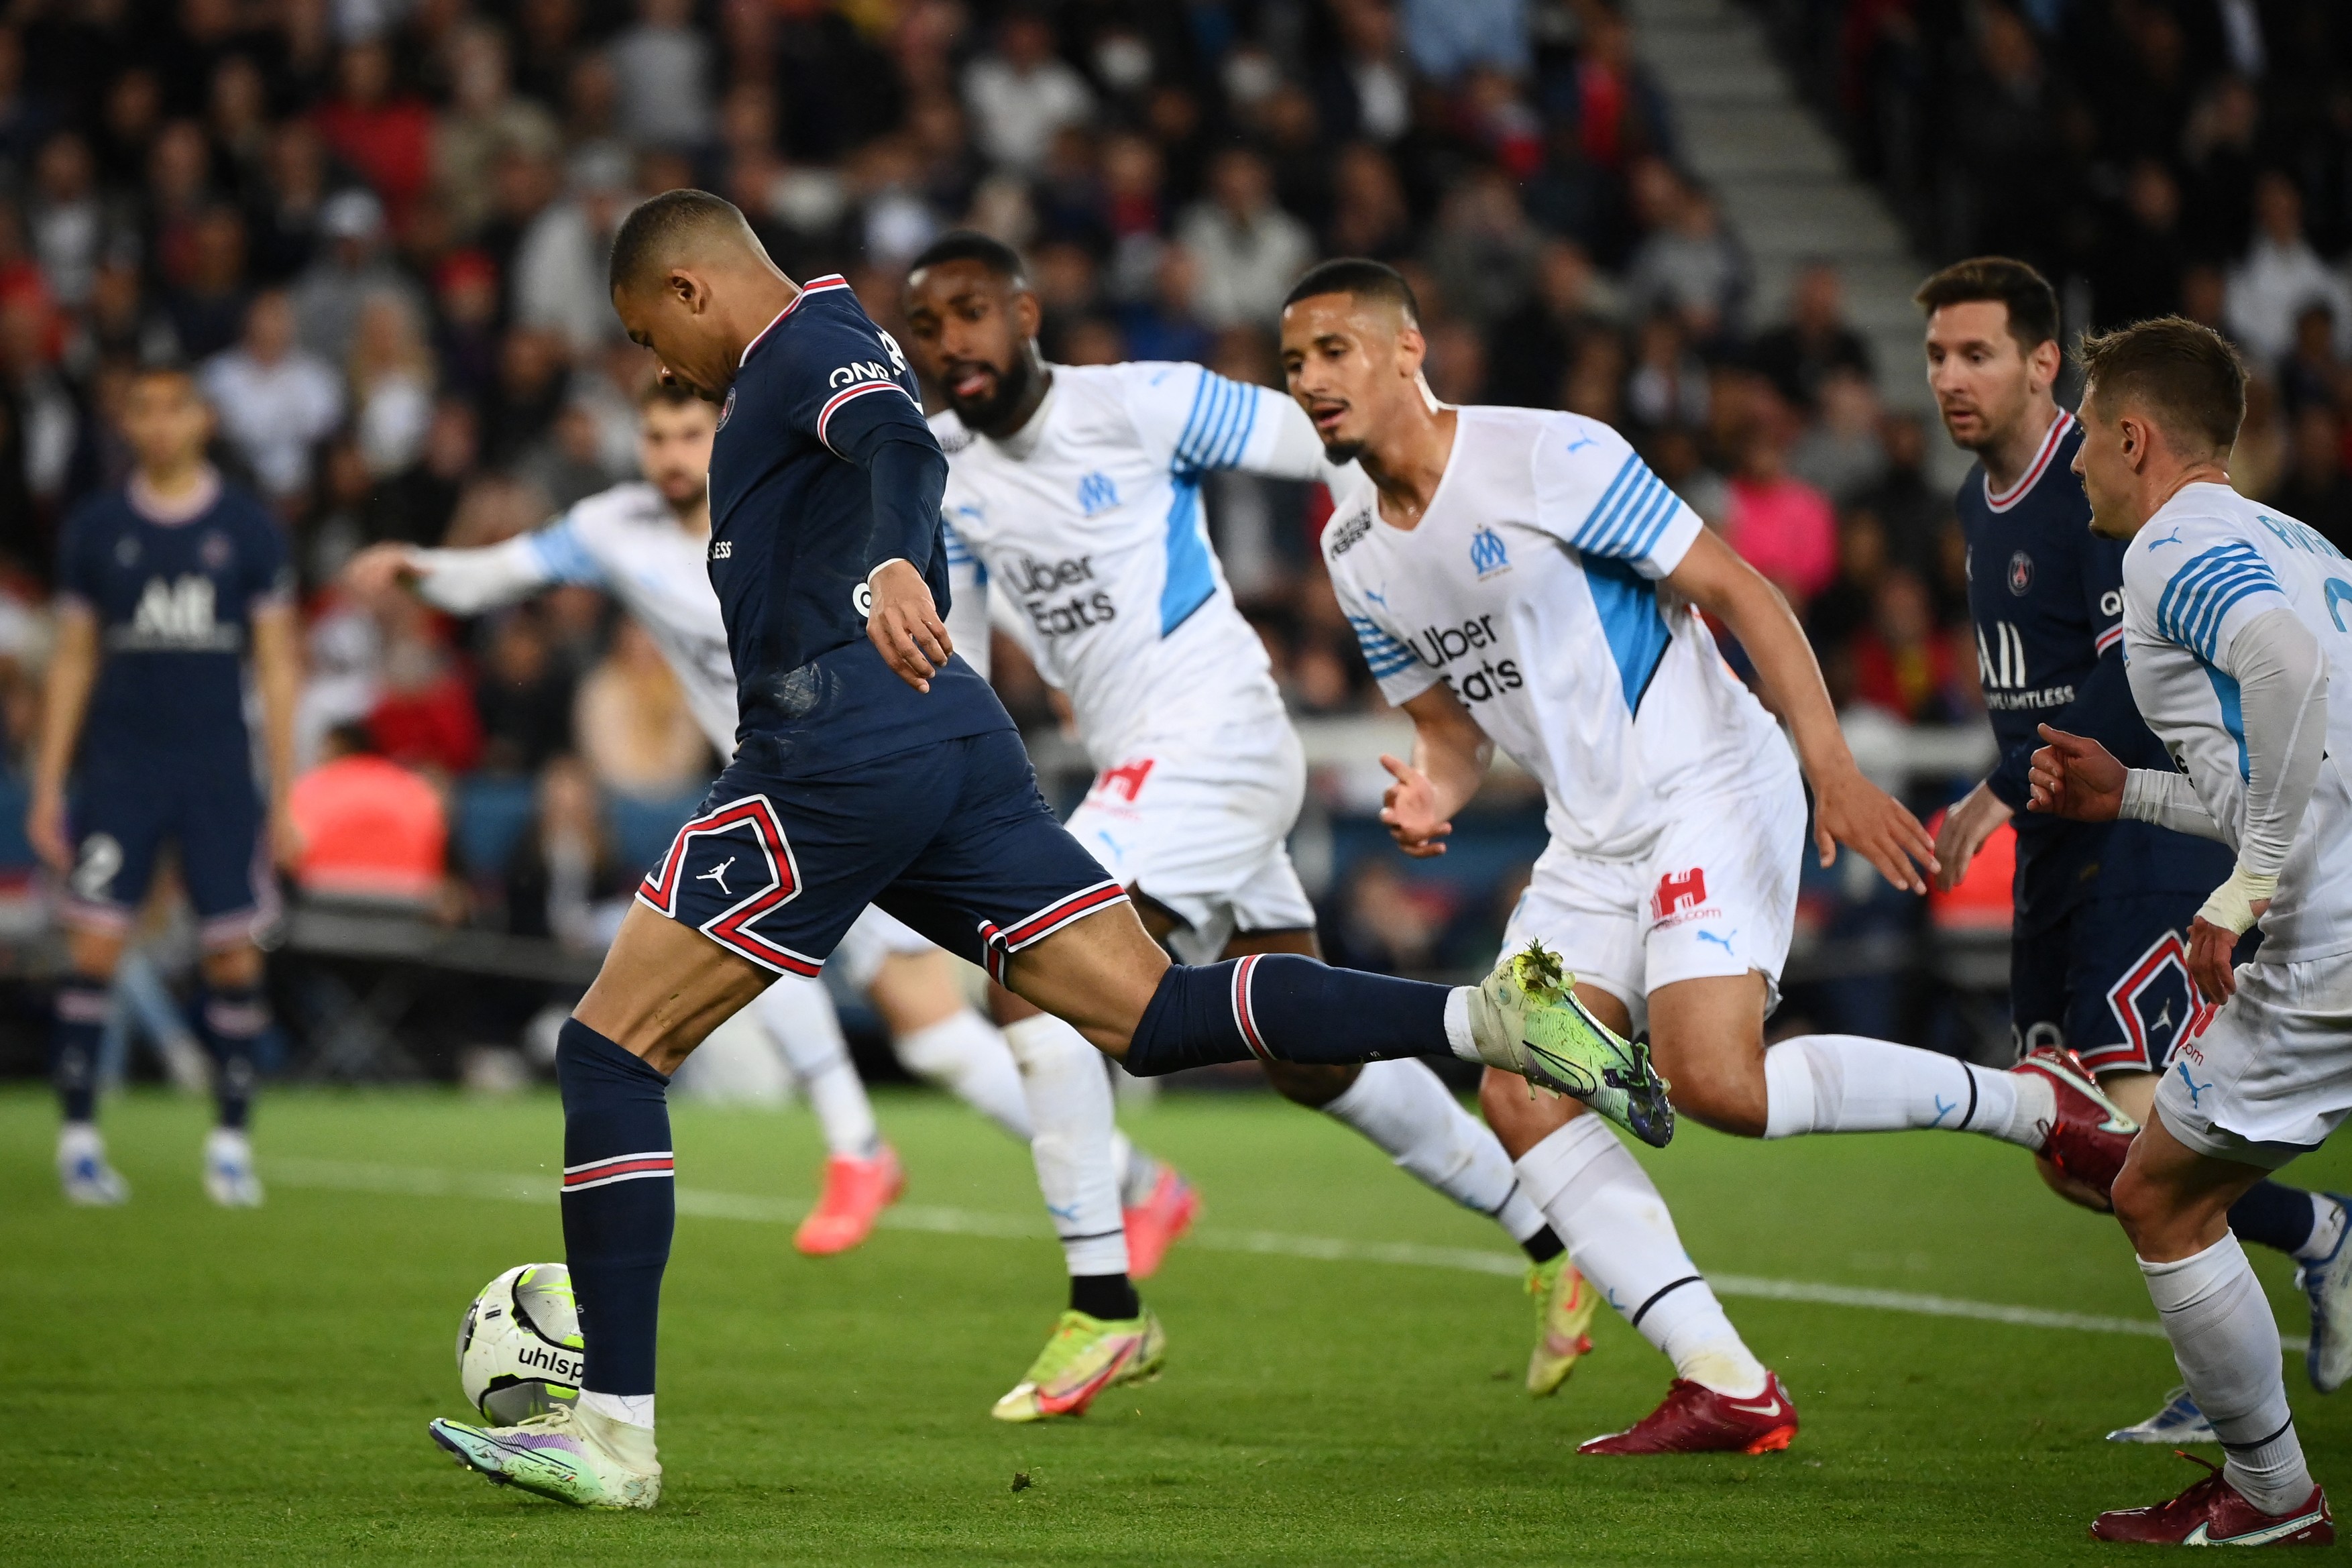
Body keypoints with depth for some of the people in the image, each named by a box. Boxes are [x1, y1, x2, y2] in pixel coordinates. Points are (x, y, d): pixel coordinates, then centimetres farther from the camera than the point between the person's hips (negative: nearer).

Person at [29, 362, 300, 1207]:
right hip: (119, 765, 0)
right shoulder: (96, 529, 6)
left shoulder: (247, 527, 4)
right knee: (94, 940, -9)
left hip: (219, 771, 0)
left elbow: (277, 664, 6)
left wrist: (285, 794, 2)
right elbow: (72, 661, 11)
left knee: (235, 951, -2)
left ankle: (231, 1140, 9)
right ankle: (79, 1136, -2)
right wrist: (47, 788, 6)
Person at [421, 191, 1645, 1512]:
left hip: (840, 756, -10)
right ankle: (1483, 1017, -12)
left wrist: (889, 569, -47)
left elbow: (902, 449, -26)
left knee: (609, 1052, -5)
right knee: (1156, 1018, 2)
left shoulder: (810, 346, -4)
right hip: (958, 751, 10)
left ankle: (616, 1432, -9)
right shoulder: (835, 351, 26)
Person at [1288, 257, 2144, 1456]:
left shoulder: (1548, 458, -15)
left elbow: (1735, 589, -13)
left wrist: (1833, 766, -22)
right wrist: (1433, 791, -7)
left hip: (1710, 786, -8)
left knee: (1713, 1078, -24)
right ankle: (1728, 1388, -9)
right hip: (1594, 839, 8)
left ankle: (2030, 1104, -5)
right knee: (1521, 1098, -9)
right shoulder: (1354, 549, 8)